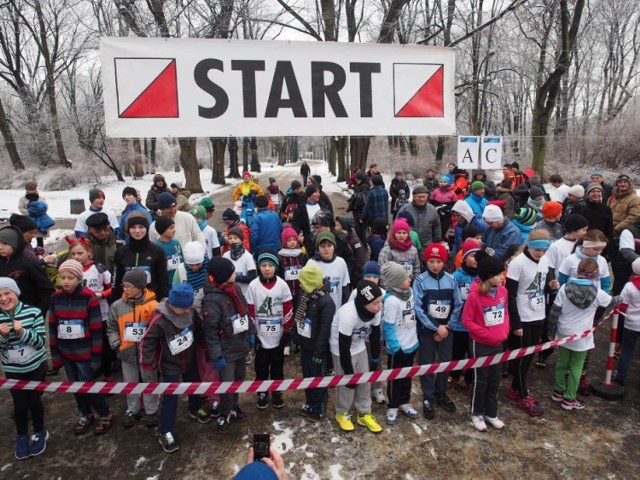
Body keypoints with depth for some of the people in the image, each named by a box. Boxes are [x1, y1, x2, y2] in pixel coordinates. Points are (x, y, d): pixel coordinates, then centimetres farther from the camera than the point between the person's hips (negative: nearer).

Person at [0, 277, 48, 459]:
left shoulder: (33, 312, -15)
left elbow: (41, 341, -15)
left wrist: (22, 332, -29)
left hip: (36, 366, -1)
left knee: (34, 400, 9)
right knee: (20, 404, 6)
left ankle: (40, 433, 33)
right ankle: (21, 437, 31)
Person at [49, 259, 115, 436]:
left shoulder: (89, 297, -16)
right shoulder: (56, 297, -1)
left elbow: (96, 330, -12)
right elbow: (53, 327, 7)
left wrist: (96, 356, -11)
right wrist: (55, 353, 6)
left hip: (84, 352, -5)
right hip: (65, 352, 5)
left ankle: (107, 415, 18)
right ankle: (86, 415, 36)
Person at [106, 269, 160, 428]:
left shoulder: (153, 305, -16)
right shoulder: (117, 306, -6)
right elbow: (111, 328, 4)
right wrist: (116, 344, -7)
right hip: (127, 353, 3)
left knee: (150, 383, 14)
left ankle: (151, 411, 32)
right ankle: (132, 410, 38)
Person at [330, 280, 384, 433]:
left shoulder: (375, 310, -20)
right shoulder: (348, 314, -38)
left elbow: (375, 334, -3)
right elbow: (344, 346, -29)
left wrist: (375, 359, 4)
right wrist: (349, 373, -20)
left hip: (359, 346, 6)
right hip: (341, 348, -6)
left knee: (365, 380, 12)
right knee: (346, 383, 4)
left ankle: (364, 414, 30)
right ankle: (342, 414, 29)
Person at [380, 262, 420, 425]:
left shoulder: (409, 291, -4)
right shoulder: (391, 301, -27)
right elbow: (388, 327, -21)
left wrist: (415, 335, 14)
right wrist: (394, 347, -18)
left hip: (411, 344, 7)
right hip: (398, 348, -7)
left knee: (407, 375, 22)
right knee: (395, 378, 12)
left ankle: (404, 402, 40)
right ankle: (393, 407, 29)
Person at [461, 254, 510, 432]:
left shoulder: (503, 291, -4)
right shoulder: (474, 295, -23)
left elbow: (505, 313, 10)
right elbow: (466, 321, -16)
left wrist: (505, 331, -3)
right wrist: (486, 333, -16)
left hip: (498, 344, 6)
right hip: (481, 344, -6)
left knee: (495, 380, 16)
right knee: (481, 380, 8)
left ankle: (491, 413, 33)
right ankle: (477, 414, 26)